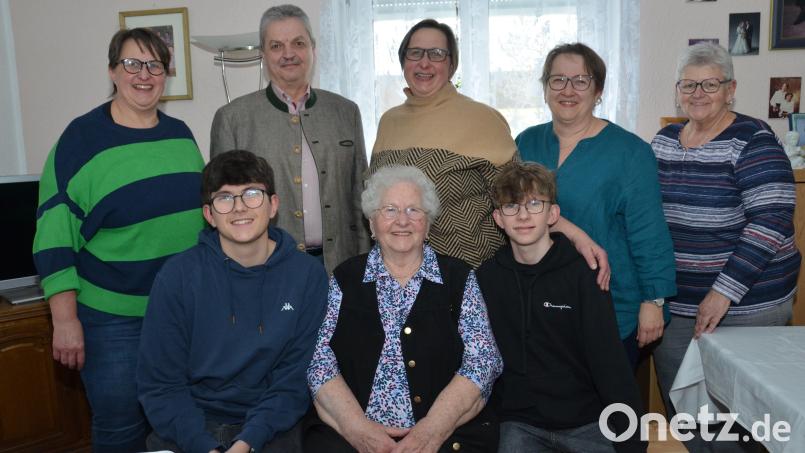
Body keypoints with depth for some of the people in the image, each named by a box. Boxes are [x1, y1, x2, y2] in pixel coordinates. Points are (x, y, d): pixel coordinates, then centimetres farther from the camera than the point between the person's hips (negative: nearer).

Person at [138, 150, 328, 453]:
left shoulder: (308, 276, -3)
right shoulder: (177, 276, -3)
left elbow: (294, 382, -2)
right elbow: (160, 384, -2)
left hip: (268, 428, 0)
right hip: (189, 428, 1)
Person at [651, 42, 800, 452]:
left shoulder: (752, 141, -11)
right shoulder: (663, 140, 7)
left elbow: (771, 221, -19)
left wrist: (724, 292, -24)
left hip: (744, 305, -5)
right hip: (674, 302, 6)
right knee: (679, 410, 16)